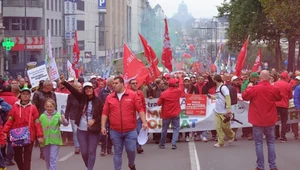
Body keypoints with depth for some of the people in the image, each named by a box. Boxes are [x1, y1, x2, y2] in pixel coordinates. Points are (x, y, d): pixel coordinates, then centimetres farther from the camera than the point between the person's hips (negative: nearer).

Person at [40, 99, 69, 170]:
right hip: (45, 140, 3)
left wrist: (64, 120, -37)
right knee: (47, 159, 16)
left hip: (55, 140, -3)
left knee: (53, 159, -8)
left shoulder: (58, 115, -5)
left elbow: (66, 124, -16)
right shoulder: (42, 116, 1)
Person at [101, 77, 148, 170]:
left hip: (130, 131, -2)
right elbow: (105, 113, 5)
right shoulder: (109, 97, 4)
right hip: (115, 131, 2)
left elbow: (140, 109, -5)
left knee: (131, 150, 3)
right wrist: (103, 126, -1)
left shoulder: (133, 95, -3)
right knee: (117, 152, 8)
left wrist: (144, 122, -13)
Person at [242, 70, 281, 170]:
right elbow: (279, 98, 14)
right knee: (271, 143, 11)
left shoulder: (254, 89, -12)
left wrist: (249, 88, 16)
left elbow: (244, 96, 4)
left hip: (258, 120, -2)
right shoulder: (274, 89, -6)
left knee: (259, 143, 4)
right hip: (270, 120, 2)